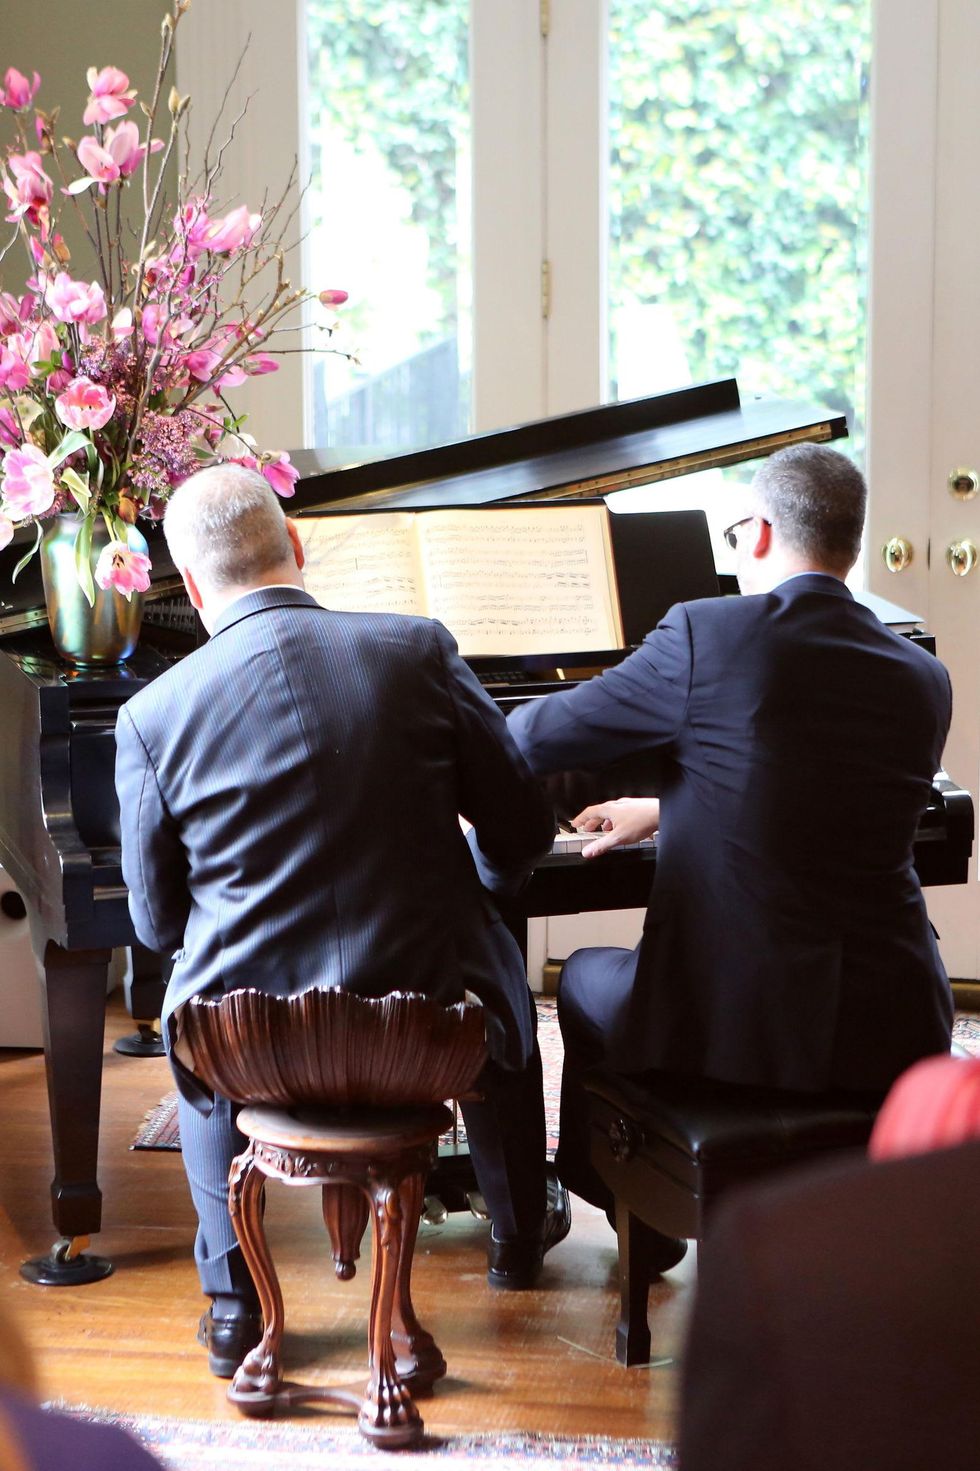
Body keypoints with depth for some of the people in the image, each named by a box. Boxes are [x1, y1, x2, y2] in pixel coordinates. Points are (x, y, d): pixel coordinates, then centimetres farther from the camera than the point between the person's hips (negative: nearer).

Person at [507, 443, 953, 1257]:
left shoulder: (707, 634, -11)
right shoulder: (924, 678, 4)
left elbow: (533, 739, -1)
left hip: (736, 1028, -4)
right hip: (893, 1036, 4)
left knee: (586, 979, 29)